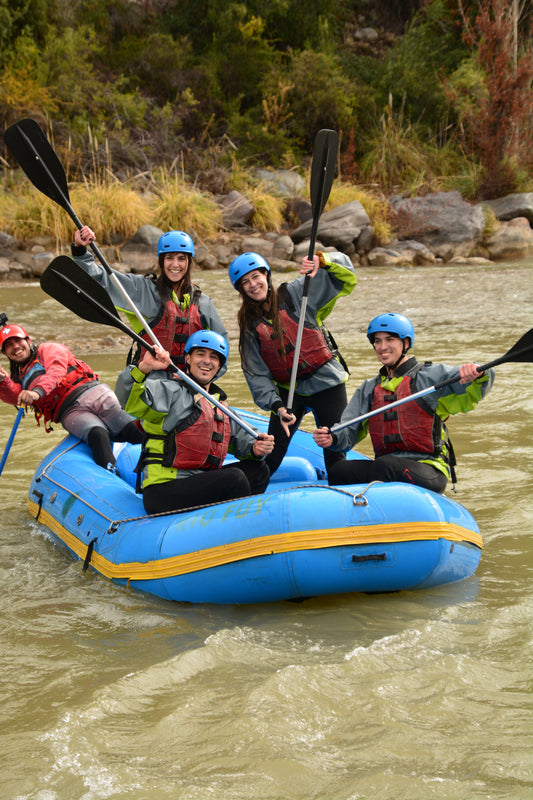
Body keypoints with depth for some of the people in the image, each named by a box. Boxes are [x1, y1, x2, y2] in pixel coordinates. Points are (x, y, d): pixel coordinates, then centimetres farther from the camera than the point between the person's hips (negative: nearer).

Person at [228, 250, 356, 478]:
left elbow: (345, 274, -7)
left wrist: (320, 260, -27)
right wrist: (276, 406, -18)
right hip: (288, 391, 2)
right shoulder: (250, 326, 2)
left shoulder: (296, 294, -6)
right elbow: (257, 374, -4)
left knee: (335, 455, -2)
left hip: (326, 384, -2)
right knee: (270, 458, 1)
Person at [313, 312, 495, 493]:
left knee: (383, 467, -35)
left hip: (429, 470, -5)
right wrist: (332, 439, -11)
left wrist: (477, 374, -31)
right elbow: (348, 432, 13)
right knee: (340, 471, -22)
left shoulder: (431, 376, 5)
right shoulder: (368, 389, 21)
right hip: (385, 464, 5)